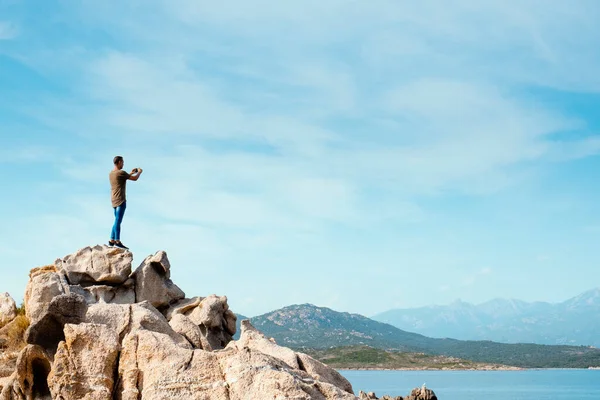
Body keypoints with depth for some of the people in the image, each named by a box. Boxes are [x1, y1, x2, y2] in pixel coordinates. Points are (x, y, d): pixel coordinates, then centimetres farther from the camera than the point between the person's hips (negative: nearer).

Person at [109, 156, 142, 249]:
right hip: (120, 200, -9)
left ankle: (112, 240, 12)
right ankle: (117, 241, -17)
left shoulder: (111, 174, 15)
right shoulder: (121, 173, -11)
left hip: (114, 201, 9)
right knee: (118, 220, -13)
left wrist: (131, 173, 34)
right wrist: (139, 172, 14)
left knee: (117, 220, 14)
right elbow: (135, 178, -5)